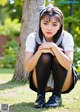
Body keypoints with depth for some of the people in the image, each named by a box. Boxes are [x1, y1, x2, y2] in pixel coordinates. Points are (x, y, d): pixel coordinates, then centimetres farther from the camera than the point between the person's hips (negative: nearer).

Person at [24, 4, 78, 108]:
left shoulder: (66, 37, -18)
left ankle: (57, 96, -12)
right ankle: (40, 95, -11)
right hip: (41, 83, 0)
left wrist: (53, 46, -39)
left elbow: (68, 65, -31)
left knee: (58, 57, -28)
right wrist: (40, 51, -35)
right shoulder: (33, 37, -15)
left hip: (62, 84, 0)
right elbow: (27, 68, -22)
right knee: (44, 57, -28)